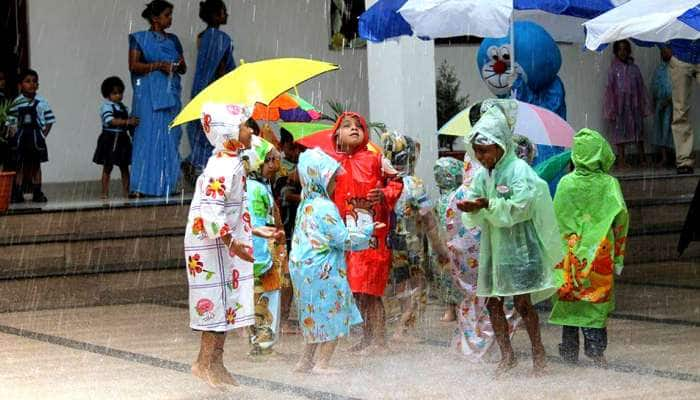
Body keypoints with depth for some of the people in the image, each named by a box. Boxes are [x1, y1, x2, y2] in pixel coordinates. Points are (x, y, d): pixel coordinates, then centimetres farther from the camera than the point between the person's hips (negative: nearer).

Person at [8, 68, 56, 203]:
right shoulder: (16, 102, -1)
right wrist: (14, 135, -5)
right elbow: (12, 122, 4)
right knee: (20, 166, 3)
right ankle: (17, 194, 6)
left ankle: (37, 193, 14)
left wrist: (43, 135, -3)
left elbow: (49, 121, 3)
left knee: (36, 166, 8)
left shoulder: (41, 102, -2)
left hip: (36, 136, 0)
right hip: (20, 137, 0)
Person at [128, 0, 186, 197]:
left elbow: (183, 69, 19)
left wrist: (180, 65, -5)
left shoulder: (173, 40, 15)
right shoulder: (140, 39, 1)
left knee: (169, 139, 2)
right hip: (149, 96, -5)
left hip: (170, 94, 5)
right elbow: (133, 65, -7)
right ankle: (140, 186, -11)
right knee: (147, 137, -10)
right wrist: (158, 65, -16)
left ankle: (165, 184, 6)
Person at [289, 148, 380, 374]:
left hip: (303, 269, 9)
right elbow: (342, 238, -15)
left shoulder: (306, 205, 12)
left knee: (316, 317, 18)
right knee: (332, 315, 1)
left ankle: (306, 361, 21)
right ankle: (321, 363, 1)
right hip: (323, 271, -9)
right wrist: (367, 230, -3)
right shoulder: (325, 207, -17)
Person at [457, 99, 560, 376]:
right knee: (493, 302, 6)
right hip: (492, 247, 7)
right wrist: (470, 209, -14)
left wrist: (487, 205, -26)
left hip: (519, 246, -7)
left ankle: (538, 351, 10)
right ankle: (507, 355, 18)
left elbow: (519, 207, -20)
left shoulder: (519, 170, -11)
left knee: (522, 302, -4)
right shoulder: (482, 175, 9)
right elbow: (476, 219, 8)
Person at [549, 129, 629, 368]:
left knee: (568, 301, 9)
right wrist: (618, 255, 5)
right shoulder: (609, 184, -4)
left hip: (568, 252, 1)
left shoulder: (566, 183, -2)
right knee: (597, 303, 5)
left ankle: (569, 351, 13)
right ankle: (596, 349, -2)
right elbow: (621, 218, -3)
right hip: (600, 254, -1)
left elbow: (555, 219, 1)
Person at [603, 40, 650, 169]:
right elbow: (610, 89, -2)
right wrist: (611, 110, -8)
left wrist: (644, 107, 6)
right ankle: (621, 161, 2)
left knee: (638, 131, 5)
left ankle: (643, 159, 11)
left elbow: (641, 88, 9)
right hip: (619, 104, -3)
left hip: (634, 104, 3)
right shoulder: (613, 69, 0)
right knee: (620, 132, -1)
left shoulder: (634, 68, 7)